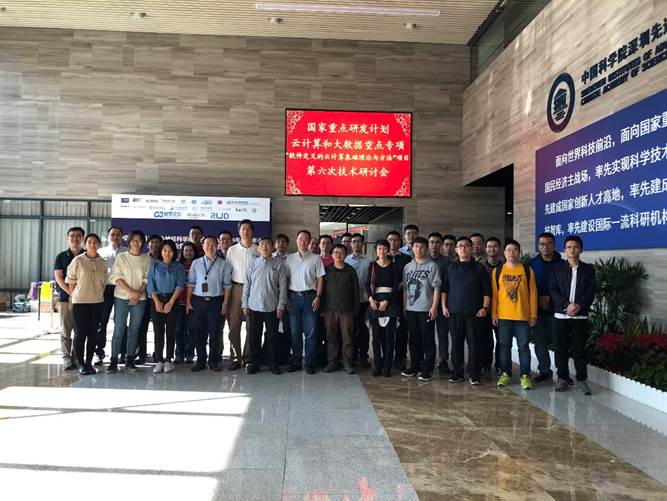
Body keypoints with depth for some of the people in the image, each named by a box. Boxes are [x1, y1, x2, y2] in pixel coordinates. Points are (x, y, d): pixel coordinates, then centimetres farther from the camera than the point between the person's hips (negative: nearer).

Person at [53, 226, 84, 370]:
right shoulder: (61, 257, 6)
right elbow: (58, 277, -1)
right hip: (65, 297, -1)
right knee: (65, 330, 0)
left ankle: (76, 357, 11)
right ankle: (66, 358, 6)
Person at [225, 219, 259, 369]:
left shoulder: (258, 250, 4)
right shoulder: (232, 250, 8)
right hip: (236, 288, 1)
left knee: (251, 325, 2)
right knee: (234, 324, -1)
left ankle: (248, 356, 12)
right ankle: (235, 357, 8)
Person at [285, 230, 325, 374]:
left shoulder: (315, 258, 5)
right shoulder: (289, 258, 10)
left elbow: (320, 279, 3)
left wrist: (318, 297, -7)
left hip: (309, 296, -2)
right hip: (294, 296, 2)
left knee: (311, 331, -1)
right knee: (295, 331, 6)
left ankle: (310, 363, 7)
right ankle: (296, 362, 14)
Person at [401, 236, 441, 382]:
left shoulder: (432, 266, -1)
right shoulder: (408, 266, 13)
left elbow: (436, 287, -5)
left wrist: (434, 307, -12)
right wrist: (404, 306, 10)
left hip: (426, 309, -5)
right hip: (410, 309, 5)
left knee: (428, 341, 0)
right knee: (413, 340, 12)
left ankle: (427, 370, 7)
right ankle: (415, 366, 24)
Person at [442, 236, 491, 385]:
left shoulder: (479, 268, 5)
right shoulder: (451, 267, 10)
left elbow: (486, 290, 3)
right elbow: (444, 288, 11)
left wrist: (485, 307, -5)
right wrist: (444, 306, 4)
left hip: (474, 312, -2)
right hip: (454, 312, 2)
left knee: (474, 344, -1)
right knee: (456, 343, 5)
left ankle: (474, 374, 8)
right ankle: (457, 373, 15)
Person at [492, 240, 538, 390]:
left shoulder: (527, 270, 2)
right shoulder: (497, 270, 5)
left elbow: (533, 293, 2)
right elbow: (493, 293, 5)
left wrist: (533, 314, -2)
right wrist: (493, 313, 0)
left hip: (523, 315, -1)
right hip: (503, 316, 1)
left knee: (523, 346, 3)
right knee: (504, 345, 8)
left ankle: (525, 375, 11)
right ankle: (505, 373, 18)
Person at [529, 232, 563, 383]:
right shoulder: (532, 264, 8)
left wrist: (549, 298, -9)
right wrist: (538, 299, -6)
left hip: (556, 309, -2)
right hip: (538, 310, 2)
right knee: (540, 342, 5)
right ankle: (544, 370, 18)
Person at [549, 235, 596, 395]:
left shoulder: (588, 269, 7)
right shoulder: (557, 268, 7)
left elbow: (591, 292, -1)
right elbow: (553, 290, -1)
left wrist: (578, 306, -15)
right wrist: (567, 305, -14)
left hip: (580, 316, -1)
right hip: (561, 315, 1)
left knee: (580, 349, 1)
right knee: (561, 349, 4)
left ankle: (581, 380, 11)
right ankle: (562, 379, 13)